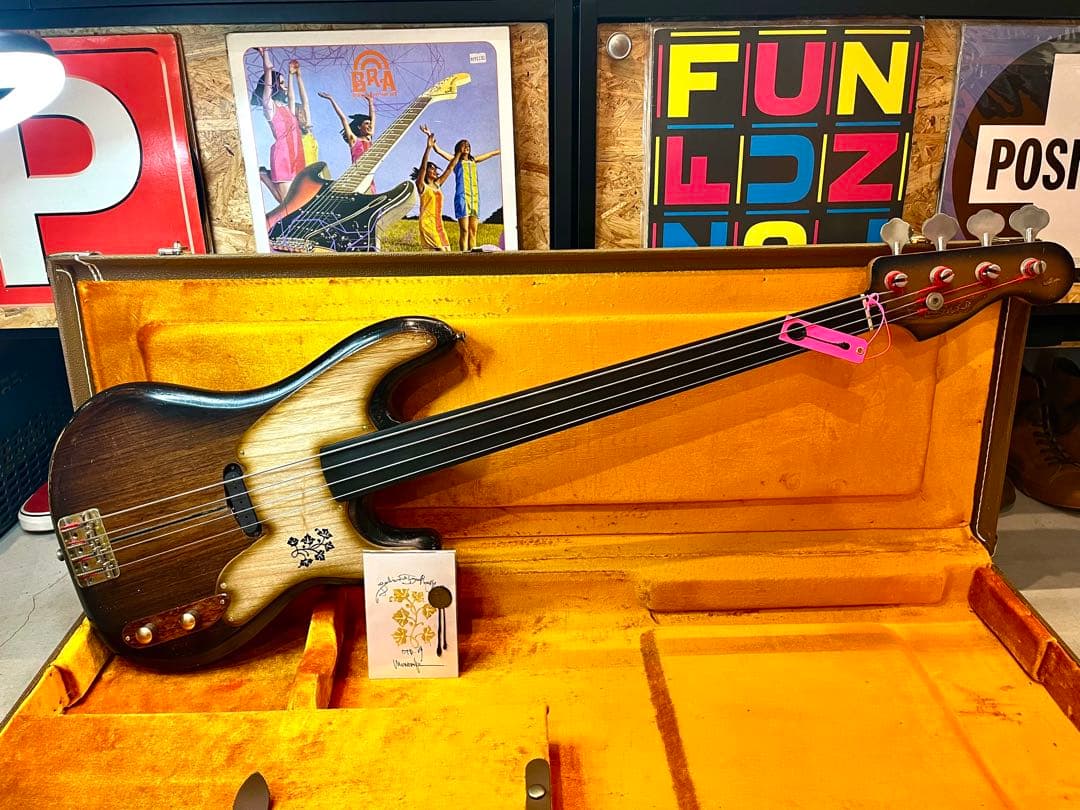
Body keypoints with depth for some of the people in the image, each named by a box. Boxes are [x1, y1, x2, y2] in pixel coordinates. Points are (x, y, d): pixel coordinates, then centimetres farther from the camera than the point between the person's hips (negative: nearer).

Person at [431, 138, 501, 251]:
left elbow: (492, 153, 32)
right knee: (464, 230, -11)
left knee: (473, 230, -1)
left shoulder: (473, 160, 23)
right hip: (462, 197, -5)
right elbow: (438, 150, 5)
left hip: (475, 198, 5)